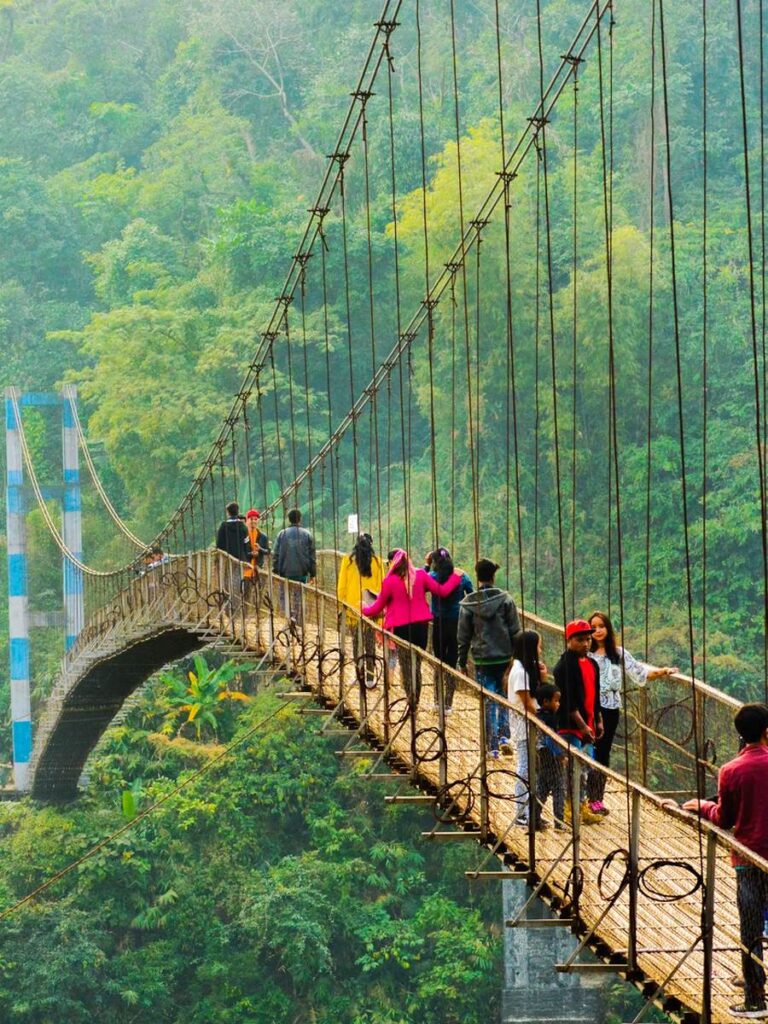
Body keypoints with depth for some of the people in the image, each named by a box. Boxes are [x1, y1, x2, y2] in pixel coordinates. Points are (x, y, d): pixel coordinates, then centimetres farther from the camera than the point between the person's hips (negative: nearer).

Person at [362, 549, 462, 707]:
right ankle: (415, 700, 15)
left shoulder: (390, 581, -9)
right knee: (417, 665, 13)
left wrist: (365, 609, 22)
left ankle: (411, 701, -1)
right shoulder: (420, 575, -1)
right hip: (421, 624, 3)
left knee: (406, 666, 4)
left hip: (401, 627, -3)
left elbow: (378, 606, 1)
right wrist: (455, 577, 18)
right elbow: (442, 591, 2)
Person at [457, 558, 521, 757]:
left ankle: (493, 746, 3)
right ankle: (504, 735, 6)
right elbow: (515, 631, -3)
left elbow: (463, 636, 2)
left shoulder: (468, 604, -3)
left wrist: (462, 663, 10)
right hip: (505, 657, 0)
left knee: (488, 703, 4)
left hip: (482, 660, 0)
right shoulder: (505, 599, -4)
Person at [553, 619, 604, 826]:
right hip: (570, 726, -8)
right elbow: (567, 700, -19)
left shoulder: (592, 664, 13)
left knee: (585, 768, 13)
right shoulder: (565, 666, -14)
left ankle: (583, 808, 21)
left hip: (587, 726, 9)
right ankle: (569, 808, -2)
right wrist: (582, 725, -21)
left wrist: (598, 721, 16)